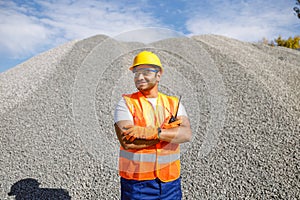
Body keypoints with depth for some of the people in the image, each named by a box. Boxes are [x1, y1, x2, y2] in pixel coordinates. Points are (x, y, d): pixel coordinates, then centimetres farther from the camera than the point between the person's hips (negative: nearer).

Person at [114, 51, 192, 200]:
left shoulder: (174, 103, 4)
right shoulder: (126, 103, -5)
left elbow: (186, 134, -12)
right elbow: (127, 141, -18)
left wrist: (151, 132, -25)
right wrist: (168, 129, -15)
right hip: (136, 182, -2)